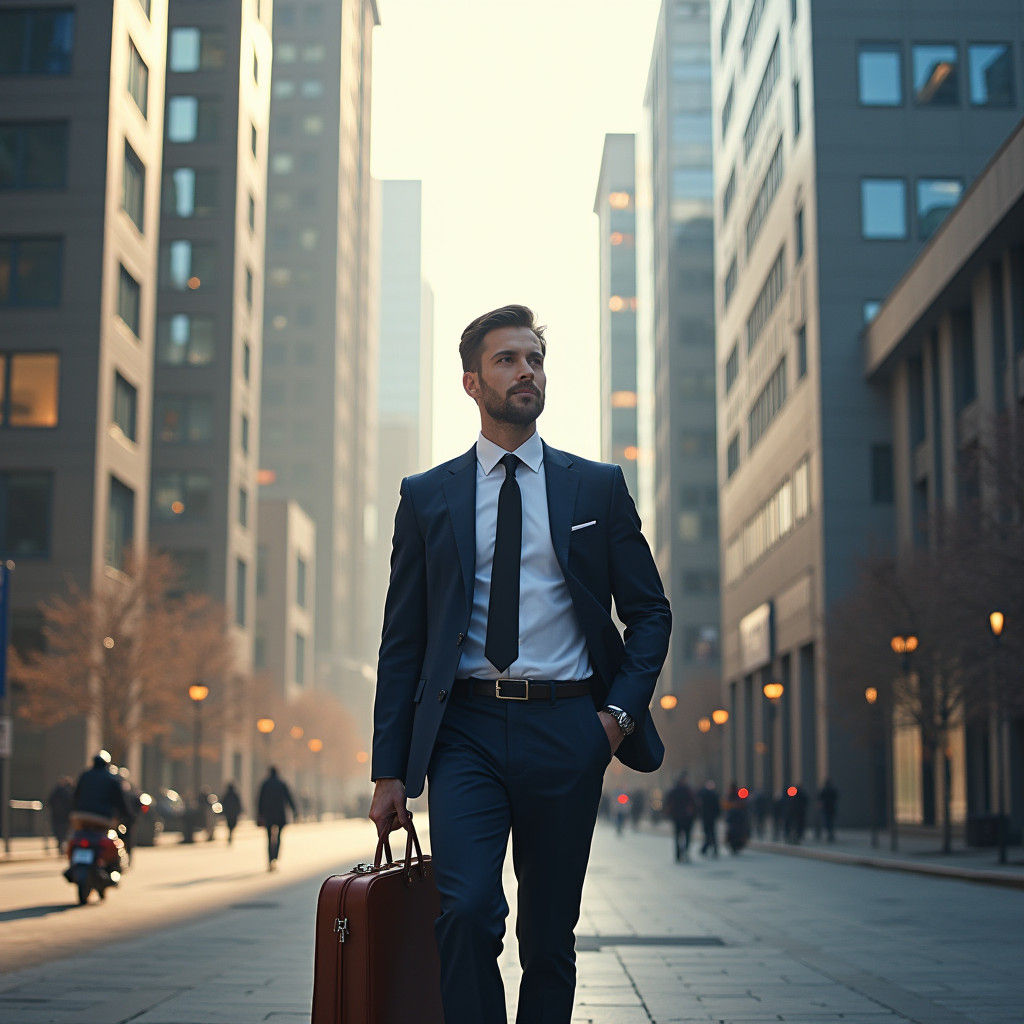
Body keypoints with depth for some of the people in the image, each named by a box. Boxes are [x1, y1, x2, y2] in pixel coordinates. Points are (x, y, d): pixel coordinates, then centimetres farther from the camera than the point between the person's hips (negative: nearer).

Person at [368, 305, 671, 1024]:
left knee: (550, 936, 6)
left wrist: (621, 709, -4)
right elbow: (402, 639, 8)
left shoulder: (598, 487, 10)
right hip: (466, 729, 0)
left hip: (566, 729, 1)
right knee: (467, 912, -19)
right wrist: (390, 770, 2)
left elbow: (650, 610, 12)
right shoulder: (427, 497, 9)